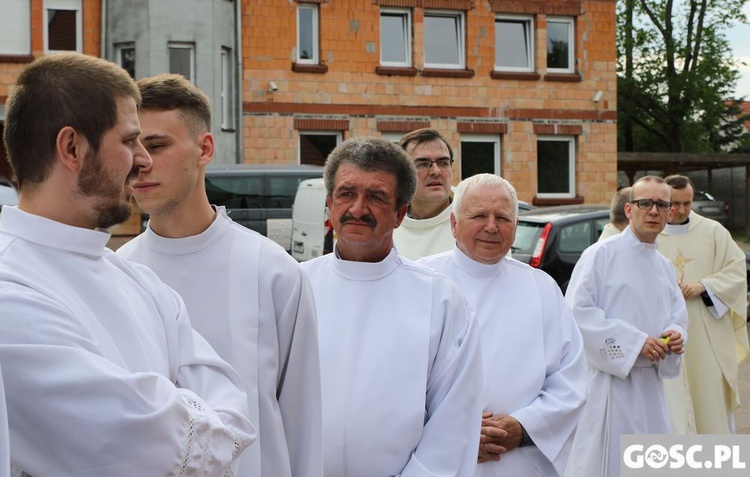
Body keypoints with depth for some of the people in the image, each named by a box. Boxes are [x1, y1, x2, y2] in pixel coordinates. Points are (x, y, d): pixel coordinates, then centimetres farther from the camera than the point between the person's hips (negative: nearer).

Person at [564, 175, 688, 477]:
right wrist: (635, 342, -18)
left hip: (649, 386, 7)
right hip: (606, 382, -7)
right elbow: (577, 311, -15)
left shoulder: (665, 267, 14)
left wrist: (675, 336, -6)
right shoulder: (601, 254, -8)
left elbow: (678, 319, 19)